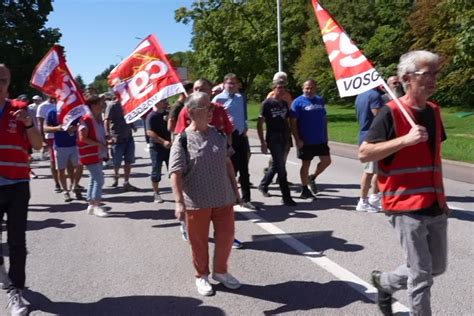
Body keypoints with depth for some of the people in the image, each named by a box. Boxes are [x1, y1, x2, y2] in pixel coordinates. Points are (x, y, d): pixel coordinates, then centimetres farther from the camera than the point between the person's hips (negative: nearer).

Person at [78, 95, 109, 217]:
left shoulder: (99, 119, 12)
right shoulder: (86, 119, -16)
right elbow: (82, 138, -20)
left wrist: (107, 141, 5)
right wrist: (99, 144, -20)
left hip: (98, 154, 10)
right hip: (90, 155, -9)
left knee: (94, 179, 13)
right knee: (99, 179, -12)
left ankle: (91, 205, 22)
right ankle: (96, 206, -5)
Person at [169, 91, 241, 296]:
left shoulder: (218, 134, 3)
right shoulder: (183, 140, -12)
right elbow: (176, 173, -16)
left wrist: (235, 189, 14)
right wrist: (179, 202, -24)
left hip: (223, 198, 5)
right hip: (196, 202, -4)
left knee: (226, 236, 12)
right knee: (199, 241, 10)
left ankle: (220, 271, 36)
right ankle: (202, 276, 33)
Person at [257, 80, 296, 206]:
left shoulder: (284, 104, 12)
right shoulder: (267, 103, -5)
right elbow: (260, 123, -7)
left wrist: (288, 138, 14)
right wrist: (263, 142, -12)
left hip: (283, 139, 6)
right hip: (273, 139, -6)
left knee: (276, 165, 15)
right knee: (281, 167, -8)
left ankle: (263, 185, 37)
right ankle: (286, 197, -3)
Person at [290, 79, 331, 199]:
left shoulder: (320, 100, 8)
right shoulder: (298, 102, -7)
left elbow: (324, 118, 16)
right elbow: (293, 122, -10)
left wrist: (325, 134, 12)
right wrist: (297, 139, -16)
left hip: (321, 140, 5)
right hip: (305, 141, -5)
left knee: (326, 161, 5)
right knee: (306, 164, 4)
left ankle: (312, 178, 28)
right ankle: (304, 190, 17)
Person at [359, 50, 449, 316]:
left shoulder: (434, 111, 10)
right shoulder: (391, 113, -12)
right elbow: (364, 154, -14)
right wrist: (405, 139, -23)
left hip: (435, 205, 8)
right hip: (407, 206, -7)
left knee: (437, 267, 19)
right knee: (421, 274, 1)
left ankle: (386, 282, 38)